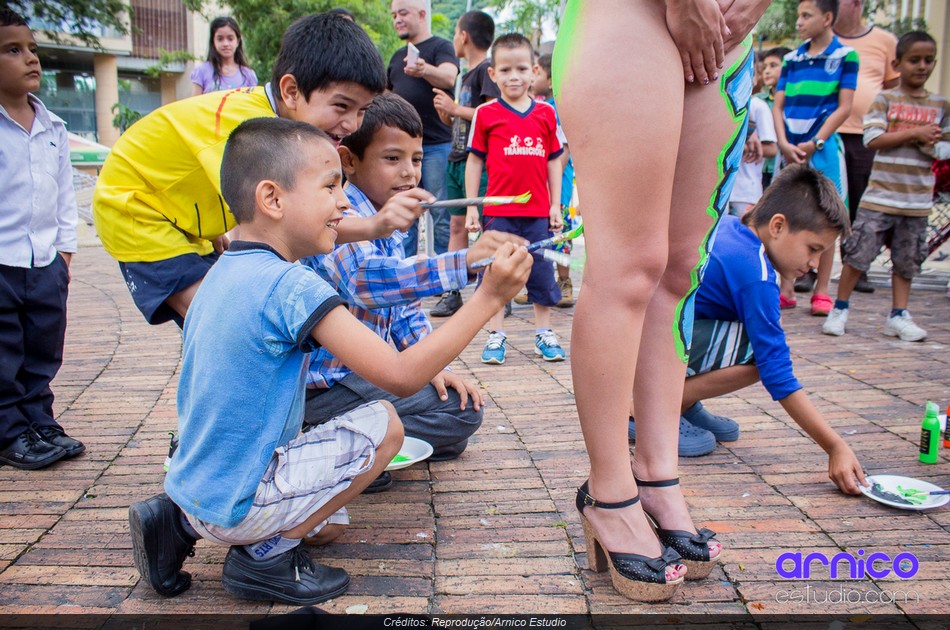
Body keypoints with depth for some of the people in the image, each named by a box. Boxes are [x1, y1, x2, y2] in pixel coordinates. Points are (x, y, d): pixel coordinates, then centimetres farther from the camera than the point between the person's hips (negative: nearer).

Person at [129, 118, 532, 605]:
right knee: (384, 425, -8)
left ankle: (181, 523, 14)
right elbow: (402, 376, -26)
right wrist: (488, 296, -23)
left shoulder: (223, 273, 5)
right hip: (237, 504, -9)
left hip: (196, 486, 9)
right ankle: (266, 554, -3)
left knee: (328, 525, 28)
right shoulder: (291, 285, -24)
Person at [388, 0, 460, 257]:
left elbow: (449, 77, -24)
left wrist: (424, 70, -44)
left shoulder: (441, 47, -3)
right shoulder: (398, 55, 18)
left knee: (441, 213, -4)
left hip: (435, 145, -6)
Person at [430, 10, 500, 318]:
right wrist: (445, 112, 9)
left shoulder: (487, 70, -7)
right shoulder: (467, 75, 22)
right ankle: (452, 293, 12)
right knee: (457, 226, 8)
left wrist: (455, 108, -12)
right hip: (456, 159, 10)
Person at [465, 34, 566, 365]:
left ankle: (543, 333, 21)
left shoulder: (545, 113, 7)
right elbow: (474, 161, 3)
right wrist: (471, 207, 0)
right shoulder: (486, 114, 1)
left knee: (542, 272, 8)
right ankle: (496, 336, 15)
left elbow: (554, 161, 10)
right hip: (498, 211, -1)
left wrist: (555, 204, 5)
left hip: (538, 211, 2)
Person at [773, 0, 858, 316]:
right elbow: (778, 105, 8)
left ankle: (821, 292, 7)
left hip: (823, 148, -4)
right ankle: (786, 288, 11)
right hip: (789, 149, 4)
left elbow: (844, 108, -3)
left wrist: (814, 144, -11)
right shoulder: (792, 59, 12)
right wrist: (785, 144, -7)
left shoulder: (845, 56, 0)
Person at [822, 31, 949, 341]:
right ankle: (840, 309, 9)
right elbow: (873, 138, -11)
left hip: (917, 199, 3)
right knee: (858, 253, -5)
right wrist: (914, 133, -13)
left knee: (907, 260, 8)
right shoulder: (885, 100, 2)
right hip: (880, 195, -3)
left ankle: (898, 316, 16)